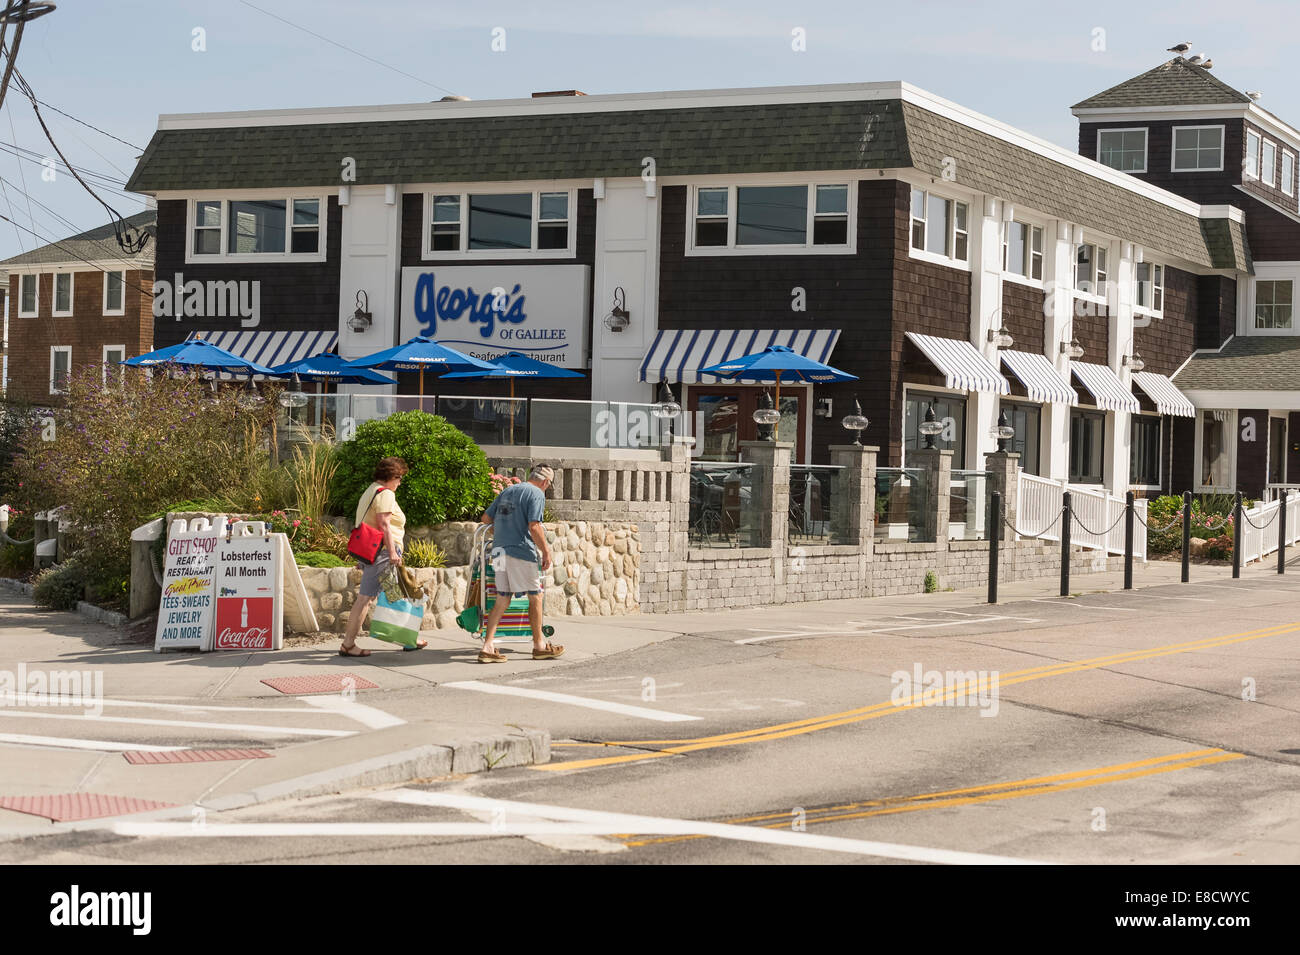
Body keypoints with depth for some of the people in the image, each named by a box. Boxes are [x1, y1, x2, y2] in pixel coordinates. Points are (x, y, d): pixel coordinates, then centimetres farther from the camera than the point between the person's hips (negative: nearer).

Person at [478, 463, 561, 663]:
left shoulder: (507, 491, 18)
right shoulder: (537, 494, -5)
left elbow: (486, 517, 22)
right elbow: (534, 527, -16)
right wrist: (546, 551, -10)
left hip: (500, 550, 7)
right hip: (521, 550, -7)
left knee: (502, 599, 9)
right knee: (535, 596, 6)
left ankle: (488, 646, 1)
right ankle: (539, 645, 12)